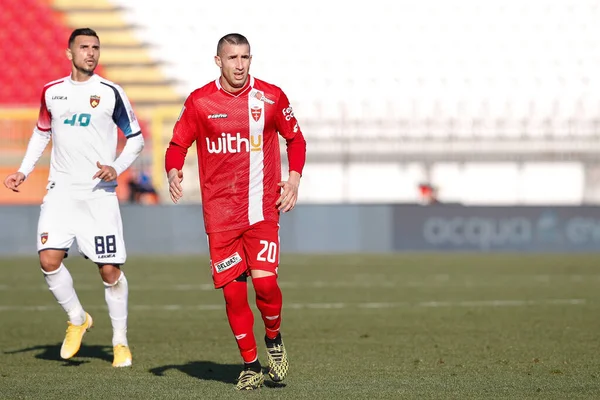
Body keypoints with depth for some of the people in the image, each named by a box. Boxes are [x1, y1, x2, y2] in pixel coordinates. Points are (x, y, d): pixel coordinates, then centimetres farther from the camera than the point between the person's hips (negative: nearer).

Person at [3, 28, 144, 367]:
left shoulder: (111, 93, -1)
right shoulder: (52, 92, 9)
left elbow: (136, 138, 6)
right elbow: (41, 133, 23)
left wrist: (117, 168, -10)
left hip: (100, 193, -3)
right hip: (61, 190, 3)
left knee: (110, 270, -4)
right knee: (49, 259, -13)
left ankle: (121, 342, 11)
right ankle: (77, 319, 12)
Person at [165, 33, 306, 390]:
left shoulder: (271, 97, 0)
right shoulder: (199, 101, -1)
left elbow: (295, 138, 13)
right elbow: (178, 144, 8)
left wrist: (294, 178, -1)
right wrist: (173, 171, -13)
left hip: (263, 209, 0)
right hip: (220, 213, 1)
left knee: (265, 282, -14)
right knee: (233, 291, -1)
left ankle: (274, 340, 16)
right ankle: (251, 363, 16)